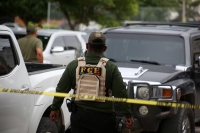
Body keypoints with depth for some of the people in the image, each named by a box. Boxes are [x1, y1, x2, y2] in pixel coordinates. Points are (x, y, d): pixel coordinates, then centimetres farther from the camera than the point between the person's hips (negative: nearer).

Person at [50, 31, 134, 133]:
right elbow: (121, 93, -7)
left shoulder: (73, 65, 1)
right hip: (103, 117, -1)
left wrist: (55, 108, 16)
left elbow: (61, 89, 5)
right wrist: (128, 115, -1)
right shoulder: (111, 67, -4)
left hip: (79, 115, 1)